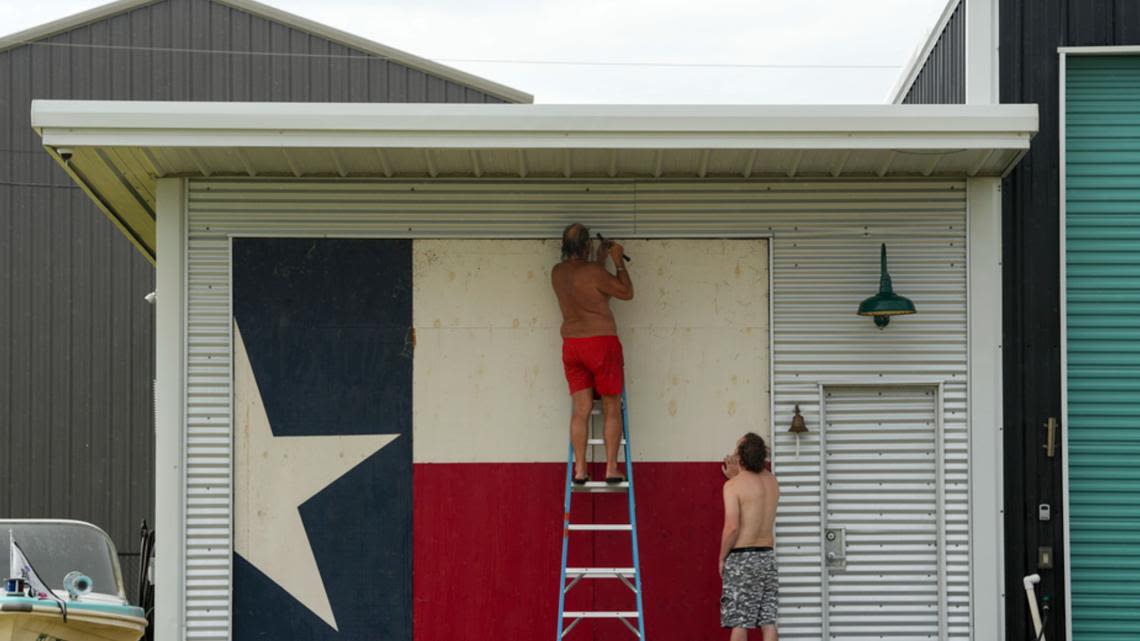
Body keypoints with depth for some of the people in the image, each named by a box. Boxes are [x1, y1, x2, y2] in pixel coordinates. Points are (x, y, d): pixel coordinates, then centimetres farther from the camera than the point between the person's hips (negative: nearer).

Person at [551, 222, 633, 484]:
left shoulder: (557, 273, 5)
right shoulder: (593, 271, -15)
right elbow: (626, 292, -5)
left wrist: (601, 259, 28)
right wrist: (618, 261, 3)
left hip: (571, 345, 6)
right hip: (601, 343, -6)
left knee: (580, 410, 6)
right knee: (612, 409, 4)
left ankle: (580, 470, 3)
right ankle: (611, 469, 2)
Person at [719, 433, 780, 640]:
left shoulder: (733, 485, -13)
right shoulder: (771, 480, 8)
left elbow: (732, 527, -19)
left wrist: (722, 558, -7)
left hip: (741, 557, -6)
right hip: (767, 555, 6)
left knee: (739, 622, -2)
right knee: (768, 620, 6)